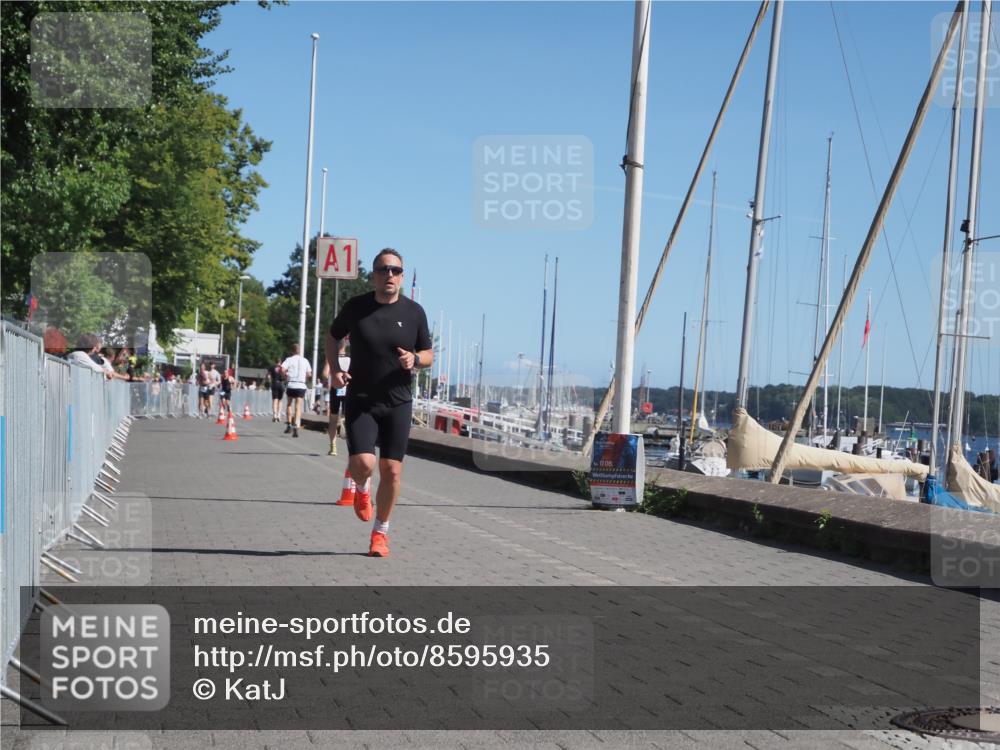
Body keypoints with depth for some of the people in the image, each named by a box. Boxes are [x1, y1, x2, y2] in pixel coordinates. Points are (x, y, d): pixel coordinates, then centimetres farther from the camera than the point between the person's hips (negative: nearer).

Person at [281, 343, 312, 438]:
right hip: (301, 386, 1)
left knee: (289, 404, 19)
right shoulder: (305, 360, 9)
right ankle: (296, 427, -14)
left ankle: (289, 425, 15)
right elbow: (309, 374, 10)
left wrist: (286, 374, 4)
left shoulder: (290, 359, 0)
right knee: (298, 407, -1)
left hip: (291, 385, -1)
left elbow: (282, 369, -15)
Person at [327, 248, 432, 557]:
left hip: (398, 404, 1)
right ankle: (361, 490, 22)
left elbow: (429, 354, 9)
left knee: (391, 471, 2)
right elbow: (333, 336, 14)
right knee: (363, 464, -17)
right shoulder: (356, 306, -2)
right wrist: (335, 369, -2)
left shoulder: (414, 312, 0)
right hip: (360, 401, -1)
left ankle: (381, 532, 22)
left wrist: (415, 359, -15)